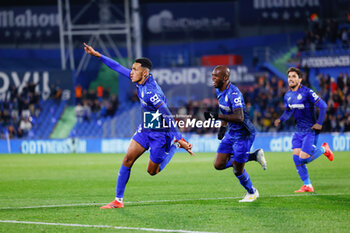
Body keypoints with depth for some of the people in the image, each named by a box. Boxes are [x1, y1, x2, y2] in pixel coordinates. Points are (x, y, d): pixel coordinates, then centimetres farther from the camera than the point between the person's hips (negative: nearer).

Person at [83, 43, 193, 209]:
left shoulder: (152, 93, -31)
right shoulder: (140, 80, -6)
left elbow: (168, 117, -34)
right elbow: (119, 68, 6)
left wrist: (180, 141, -36)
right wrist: (97, 55, 7)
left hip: (160, 133, -8)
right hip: (145, 129, 8)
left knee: (152, 171, 5)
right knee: (128, 159, -3)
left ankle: (175, 146, 27)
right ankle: (118, 200, 3)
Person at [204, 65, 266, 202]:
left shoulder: (233, 94, -26)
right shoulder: (219, 91, 3)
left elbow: (239, 117, -38)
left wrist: (217, 116, -43)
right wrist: (223, 127, 15)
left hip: (243, 134, -9)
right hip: (231, 133, 9)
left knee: (237, 171, 1)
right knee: (219, 165, 4)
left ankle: (252, 193, 31)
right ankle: (255, 156, 16)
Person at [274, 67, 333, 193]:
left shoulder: (307, 92, -16)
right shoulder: (288, 95, 6)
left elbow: (323, 106, -14)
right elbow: (288, 111, 19)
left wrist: (319, 123, -16)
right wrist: (280, 119, -1)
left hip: (311, 130, -7)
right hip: (299, 131, 7)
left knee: (303, 158, -13)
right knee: (296, 157, -3)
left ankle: (323, 149, 15)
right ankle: (307, 186, 8)